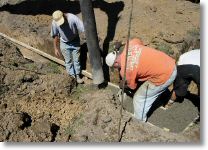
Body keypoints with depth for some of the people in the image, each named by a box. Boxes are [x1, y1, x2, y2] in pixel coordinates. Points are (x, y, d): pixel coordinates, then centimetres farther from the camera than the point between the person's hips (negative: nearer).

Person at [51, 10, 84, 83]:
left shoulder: (73, 18, -30)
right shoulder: (54, 23, -22)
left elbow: (84, 29, -27)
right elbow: (55, 36, -7)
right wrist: (56, 48, -1)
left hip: (75, 42, -1)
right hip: (64, 43, 1)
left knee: (76, 59, 12)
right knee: (68, 61, 14)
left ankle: (78, 75, 31)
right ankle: (72, 76, 33)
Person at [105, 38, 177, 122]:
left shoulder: (125, 71, -15)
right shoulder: (129, 45, -1)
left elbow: (132, 86, 5)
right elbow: (139, 41, 23)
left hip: (164, 76, -8)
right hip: (171, 65, 8)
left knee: (139, 98, 8)